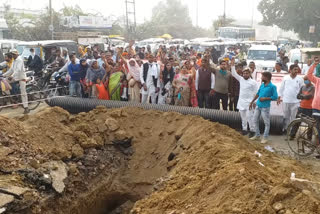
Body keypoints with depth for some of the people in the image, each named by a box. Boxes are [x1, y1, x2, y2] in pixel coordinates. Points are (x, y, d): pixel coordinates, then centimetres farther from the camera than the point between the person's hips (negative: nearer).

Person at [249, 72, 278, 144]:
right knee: (255, 120, 13)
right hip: (258, 106, 7)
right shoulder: (262, 85, 8)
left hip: (265, 107, -7)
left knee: (266, 123, 2)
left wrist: (265, 98, -17)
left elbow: (275, 97, -15)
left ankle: (265, 138, 12)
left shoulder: (272, 87, -12)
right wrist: (252, 102, 19)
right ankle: (257, 135, 26)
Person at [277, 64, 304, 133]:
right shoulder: (285, 78, 1)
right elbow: (281, 88, 8)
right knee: (286, 116, 12)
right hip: (286, 101, 1)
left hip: (295, 102, -1)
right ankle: (285, 129, 23)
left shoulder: (300, 79, -2)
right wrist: (279, 97, 6)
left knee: (294, 117, 4)